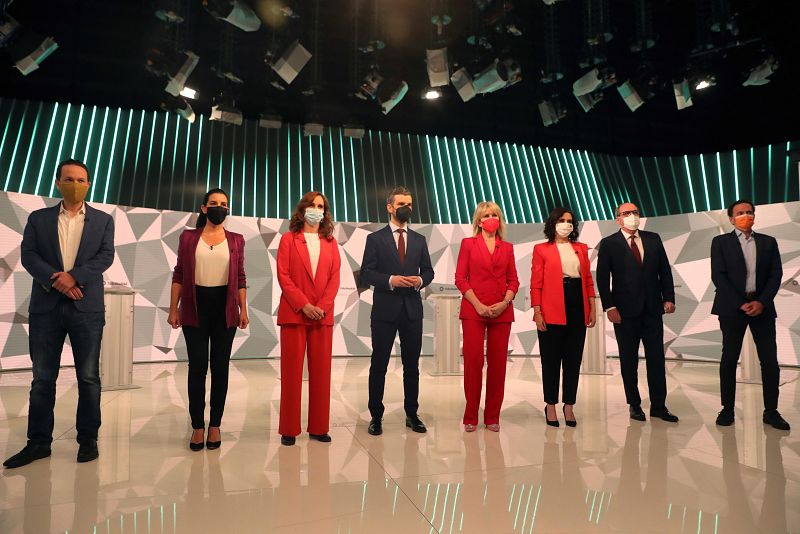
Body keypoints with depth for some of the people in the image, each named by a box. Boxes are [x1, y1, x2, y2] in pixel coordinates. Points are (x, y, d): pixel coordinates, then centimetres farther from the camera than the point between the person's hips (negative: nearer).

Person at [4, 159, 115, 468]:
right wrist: (55, 279, -14)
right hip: (46, 306, 2)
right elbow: (28, 256, 1)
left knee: (88, 376, 4)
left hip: (87, 307, -1)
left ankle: (88, 439, 15)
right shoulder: (38, 219, 11)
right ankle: (38, 442, 18)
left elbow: (106, 256, -3)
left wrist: (74, 276, -16)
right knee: (42, 377, 7)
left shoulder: (103, 220, 8)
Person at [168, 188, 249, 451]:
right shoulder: (188, 237, 6)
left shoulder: (236, 240, 7)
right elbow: (179, 275, 5)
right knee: (197, 367, 0)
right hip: (195, 307, -1)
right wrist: (173, 309, -1)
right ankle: (197, 426, 13)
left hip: (224, 307, 1)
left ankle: (215, 425, 16)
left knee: (220, 366, 5)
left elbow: (240, 278, 7)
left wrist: (244, 310, 1)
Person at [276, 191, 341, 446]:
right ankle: (289, 429, 12)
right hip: (293, 313, -2)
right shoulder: (289, 238, 6)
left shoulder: (330, 242, 12)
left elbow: (335, 277, 5)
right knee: (292, 371, 2)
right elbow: (283, 275, -3)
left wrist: (322, 306, -9)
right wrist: (304, 305, -12)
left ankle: (318, 427, 16)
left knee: (321, 371, 5)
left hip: (323, 314, 2)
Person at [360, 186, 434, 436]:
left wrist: (420, 280, -10)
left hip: (412, 309, 3)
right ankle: (376, 416, 18)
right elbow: (366, 274, -4)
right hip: (385, 310, -3)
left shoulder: (419, 240, 12)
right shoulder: (375, 238, 1)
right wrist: (390, 280, -18)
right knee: (379, 364, 5)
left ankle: (412, 414, 24)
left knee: (412, 365, 11)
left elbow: (428, 270, 12)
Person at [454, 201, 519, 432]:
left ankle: (492, 417, 16)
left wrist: (504, 303, -8)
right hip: (473, 310, -2)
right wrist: (477, 304, -10)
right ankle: (470, 417, 8)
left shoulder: (507, 248, 14)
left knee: (498, 363, 4)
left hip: (502, 311, 3)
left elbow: (513, 280, 10)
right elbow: (460, 277, -1)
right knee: (473, 361, -4)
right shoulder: (468, 243, 6)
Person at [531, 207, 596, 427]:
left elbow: (588, 280, 13)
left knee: (574, 359, 9)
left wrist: (592, 308, 6)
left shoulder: (581, 249, 14)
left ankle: (569, 405, 21)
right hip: (552, 311, -4)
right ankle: (550, 405, 18)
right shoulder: (541, 249, 2)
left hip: (577, 309, 4)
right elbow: (536, 284, -3)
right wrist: (537, 312, -10)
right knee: (551, 359, 5)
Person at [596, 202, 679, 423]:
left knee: (657, 358, 6)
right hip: (625, 311, -3)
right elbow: (602, 278, -5)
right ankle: (635, 405, 19)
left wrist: (669, 298, 1)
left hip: (653, 308, 3)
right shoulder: (609, 244, -2)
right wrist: (609, 307, -12)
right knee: (629, 361, 7)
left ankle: (659, 406, 16)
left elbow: (665, 270, 10)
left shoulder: (653, 239, 10)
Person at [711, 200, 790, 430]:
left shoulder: (768, 242, 13)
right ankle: (727, 409, 9)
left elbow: (776, 275, 5)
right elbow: (718, 276, -4)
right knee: (729, 360, 1)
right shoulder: (721, 242, 5)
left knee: (770, 361, 1)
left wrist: (761, 302, -9)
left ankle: (771, 411, 12)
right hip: (732, 307, -2)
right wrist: (741, 304, -12)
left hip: (762, 306, 2)